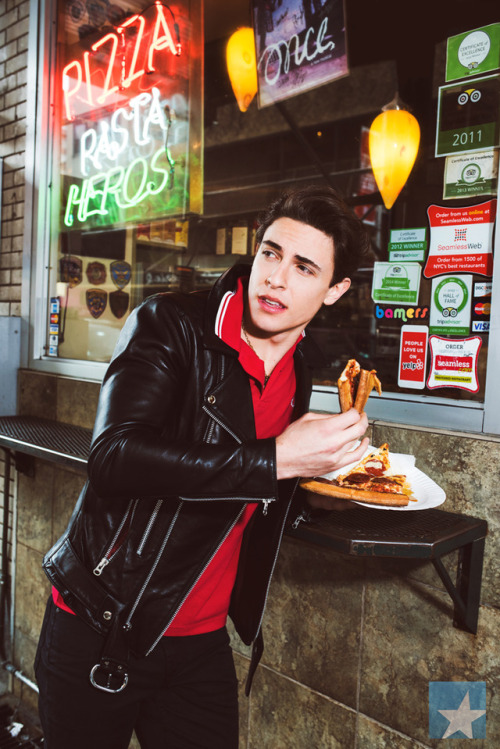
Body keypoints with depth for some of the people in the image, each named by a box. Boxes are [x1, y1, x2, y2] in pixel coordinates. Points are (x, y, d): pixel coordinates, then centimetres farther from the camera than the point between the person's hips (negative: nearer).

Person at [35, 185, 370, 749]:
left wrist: (331, 462, -5)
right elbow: (114, 455, -29)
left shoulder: (306, 373, 4)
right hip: (100, 631, -4)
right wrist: (276, 460, -30)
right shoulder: (170, 327, -14)